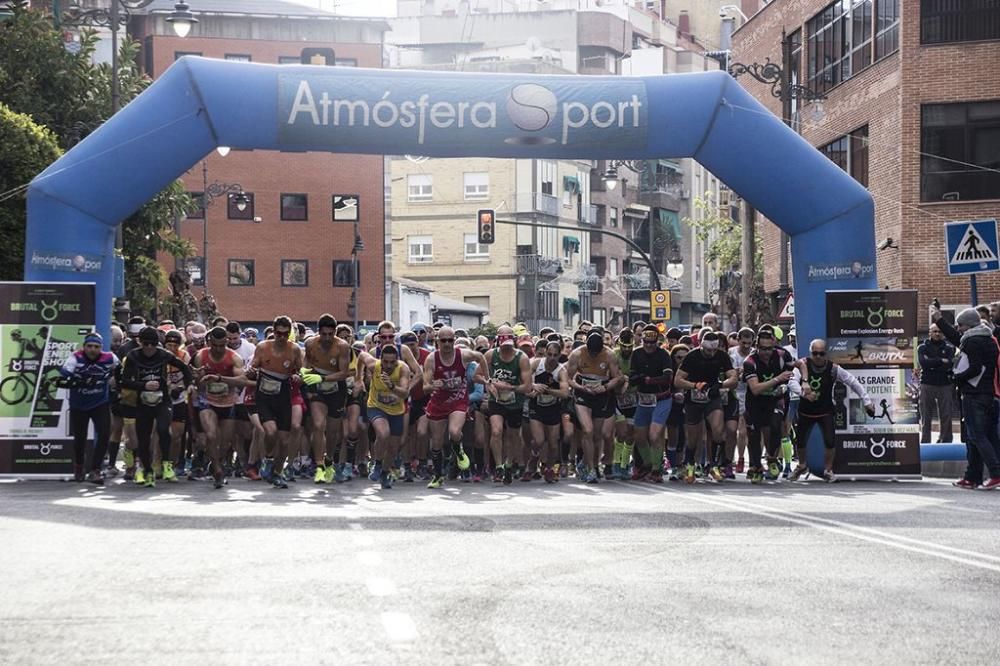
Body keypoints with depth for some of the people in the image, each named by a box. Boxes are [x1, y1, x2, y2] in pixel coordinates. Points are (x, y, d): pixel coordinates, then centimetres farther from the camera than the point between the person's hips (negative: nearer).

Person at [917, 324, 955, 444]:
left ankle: (945, 442, 6)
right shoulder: (923, 348, 8)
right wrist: (941, 361, -10)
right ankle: (925, 442, 3)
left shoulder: (948, 348, 10)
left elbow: (949, 365, -6)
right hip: (927, 384, -1)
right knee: (926, 418, 0)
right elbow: (923, 362, -10)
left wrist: (931, 364, -8)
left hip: (945, 385, 1)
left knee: (946, 417, -1)